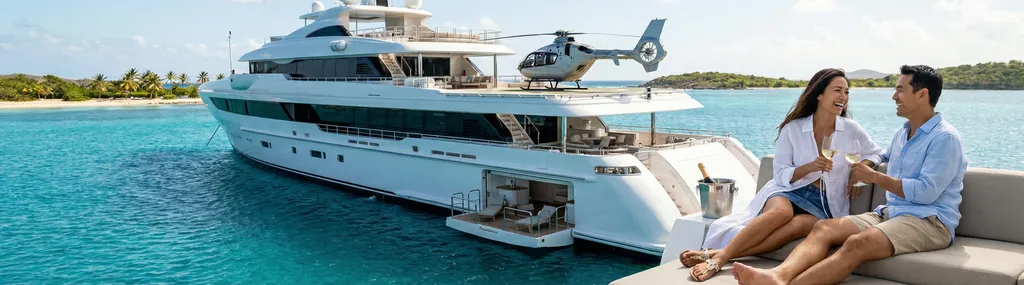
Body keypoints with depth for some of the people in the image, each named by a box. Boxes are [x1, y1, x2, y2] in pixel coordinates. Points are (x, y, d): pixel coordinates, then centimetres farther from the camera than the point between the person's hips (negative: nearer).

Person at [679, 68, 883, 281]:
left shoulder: (851, 129, 6)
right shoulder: (793, 128, 1)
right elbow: (781, 174, -1)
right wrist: (810, 167, -18)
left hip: (825, 205, 1)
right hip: (788, 191, -1)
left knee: (798, 225, -37)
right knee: (781, 211, -40)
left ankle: (716, 254, -45)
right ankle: (718, 258, -46)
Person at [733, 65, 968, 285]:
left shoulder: (944, 138, -7)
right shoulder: (902, 133, 21)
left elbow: (926, 192, -18)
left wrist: (874, 177, -8)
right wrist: (868, 164, 22)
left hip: (930, 221, -8)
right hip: (889, 213, 8)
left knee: (857, 243, -36)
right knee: (825, 227, -20)